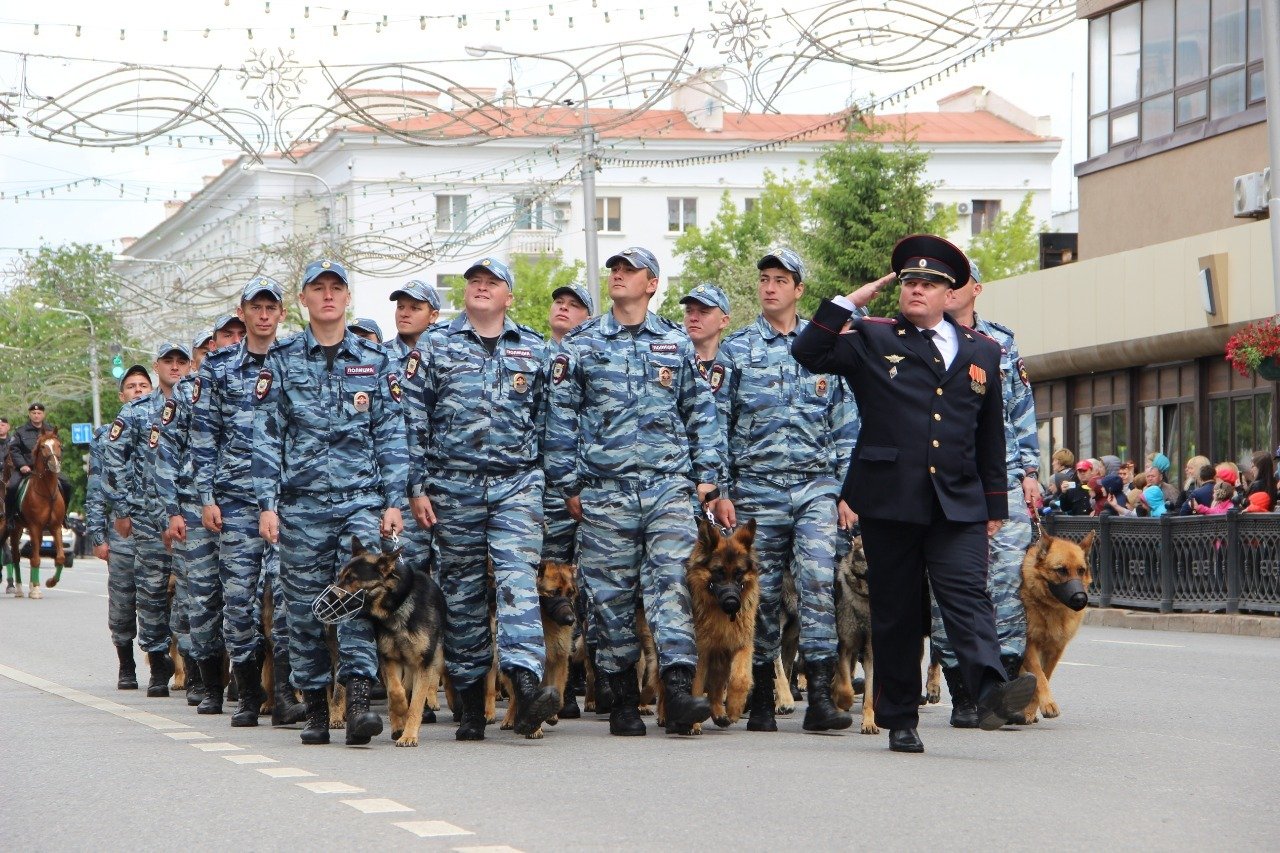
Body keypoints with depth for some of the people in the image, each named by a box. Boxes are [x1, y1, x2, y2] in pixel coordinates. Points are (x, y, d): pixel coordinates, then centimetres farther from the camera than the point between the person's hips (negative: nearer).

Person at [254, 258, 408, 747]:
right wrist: (267, 504, -4)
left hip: (361, 501, 0)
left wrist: (393, 503, 0)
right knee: (305, 607, 2)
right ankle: (315, 708, 11)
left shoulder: (374, 361, 10)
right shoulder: (281, 362, 7)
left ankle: (358, 701, -19)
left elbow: (392, 437, 8)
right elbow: (266, 438, 4)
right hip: (301, 504, 0)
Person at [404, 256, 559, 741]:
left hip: (517, 483, 0)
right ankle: (471, 701, 10)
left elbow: (548, 422, 16)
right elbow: (413, 421, 6)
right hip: (454, 486, 0)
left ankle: (527, 685, -30)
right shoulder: (435, 346, 8)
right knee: (462, 590, 3)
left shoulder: (535, 350, 13)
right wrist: (417, 487, -1)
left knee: (518, 577, -16)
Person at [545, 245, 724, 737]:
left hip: (670, 486, 0)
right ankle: (623, 698, 8)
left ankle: (679, 689, -20)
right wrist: (568, 486, 2)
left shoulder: (677, 344, 13)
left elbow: (701, 413, 16)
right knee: (611, 594, 1)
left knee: (673, 581, -13)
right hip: (605, 491, 0)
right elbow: (560, 418, 7)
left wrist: (707, 475, 8)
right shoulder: (580, 346, 9)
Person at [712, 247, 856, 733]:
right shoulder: (735, 350, 8)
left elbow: (845, 427, 12)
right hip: (757, 488, 0)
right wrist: (719, 492, -1)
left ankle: (820, 698, -18)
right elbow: (715, 426, 6)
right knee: (762, 594, 3)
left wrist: (847, 492, 5)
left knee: (818, 582, -15)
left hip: (817, 487, 0)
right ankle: (762, 701, 12)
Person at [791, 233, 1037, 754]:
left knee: (968, 595, -16)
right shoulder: (871, 340, 9)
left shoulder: (980, 351, 17)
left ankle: (990, 690, -33)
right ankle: (899, 719, 9)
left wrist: (995, 503, 18)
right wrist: (849, 303, -3)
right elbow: (807, 354, -3)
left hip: (959, 504, 1)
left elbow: (991, 435, 20)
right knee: (896, 611, 3)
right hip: (890, 501, -1)